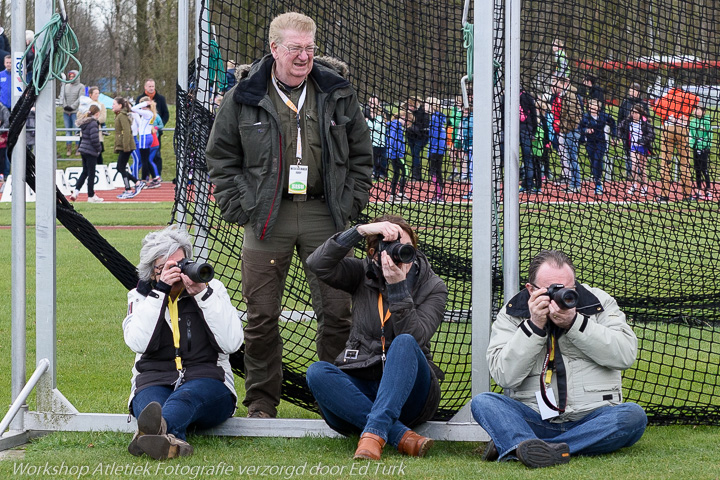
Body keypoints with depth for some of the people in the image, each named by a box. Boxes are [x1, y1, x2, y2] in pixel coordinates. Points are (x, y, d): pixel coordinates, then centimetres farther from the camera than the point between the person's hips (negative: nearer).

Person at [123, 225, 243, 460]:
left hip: (206, 381, -1)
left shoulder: (212, 288, 12)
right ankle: (172, 441, -73)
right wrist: (160, 291, -10)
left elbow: (231, 343, -2)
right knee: (151, 401, -37)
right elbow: (138, 343, -7)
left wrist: (203, 294, -8)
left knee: (186, 396, -38)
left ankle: (158, 428, -74)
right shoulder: (140, 296, 13)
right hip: (155, 381, 1)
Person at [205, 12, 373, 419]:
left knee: (337, 311, 0)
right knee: (262, 316, 1)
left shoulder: (338, 92, 5)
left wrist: (351, 205, 4)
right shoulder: (245, 96, 1)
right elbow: (221, 156, 8)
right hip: (266, 217, -1)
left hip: (324, 215, 1)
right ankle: (261, 404, 11)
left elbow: (361, 154, 12)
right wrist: (238, 207, -1)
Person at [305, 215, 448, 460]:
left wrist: (398, 286, -23)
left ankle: (374, 432, -47)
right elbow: (318, 264, -10)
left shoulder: (432, 287, 1)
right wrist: (361, 230, -17)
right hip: (361, 389, 2)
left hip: (409, 389, -2)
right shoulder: (363, 274, 8)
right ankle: (402, 436, -39)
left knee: (404, 343, -32)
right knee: (317, 372, -29)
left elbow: (413, 337, -14)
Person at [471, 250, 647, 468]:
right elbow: (505, 376, -6)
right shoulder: (511, 315, 7)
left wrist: (574, 323, -14)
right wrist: (534, 326, -13)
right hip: (533, 421, 0)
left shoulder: (599, 302, 8)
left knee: (634, 416, -30)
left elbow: (626, 355, -7)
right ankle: (526, 447, -56)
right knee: (482, 402, -23)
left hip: (591, 416, 0)